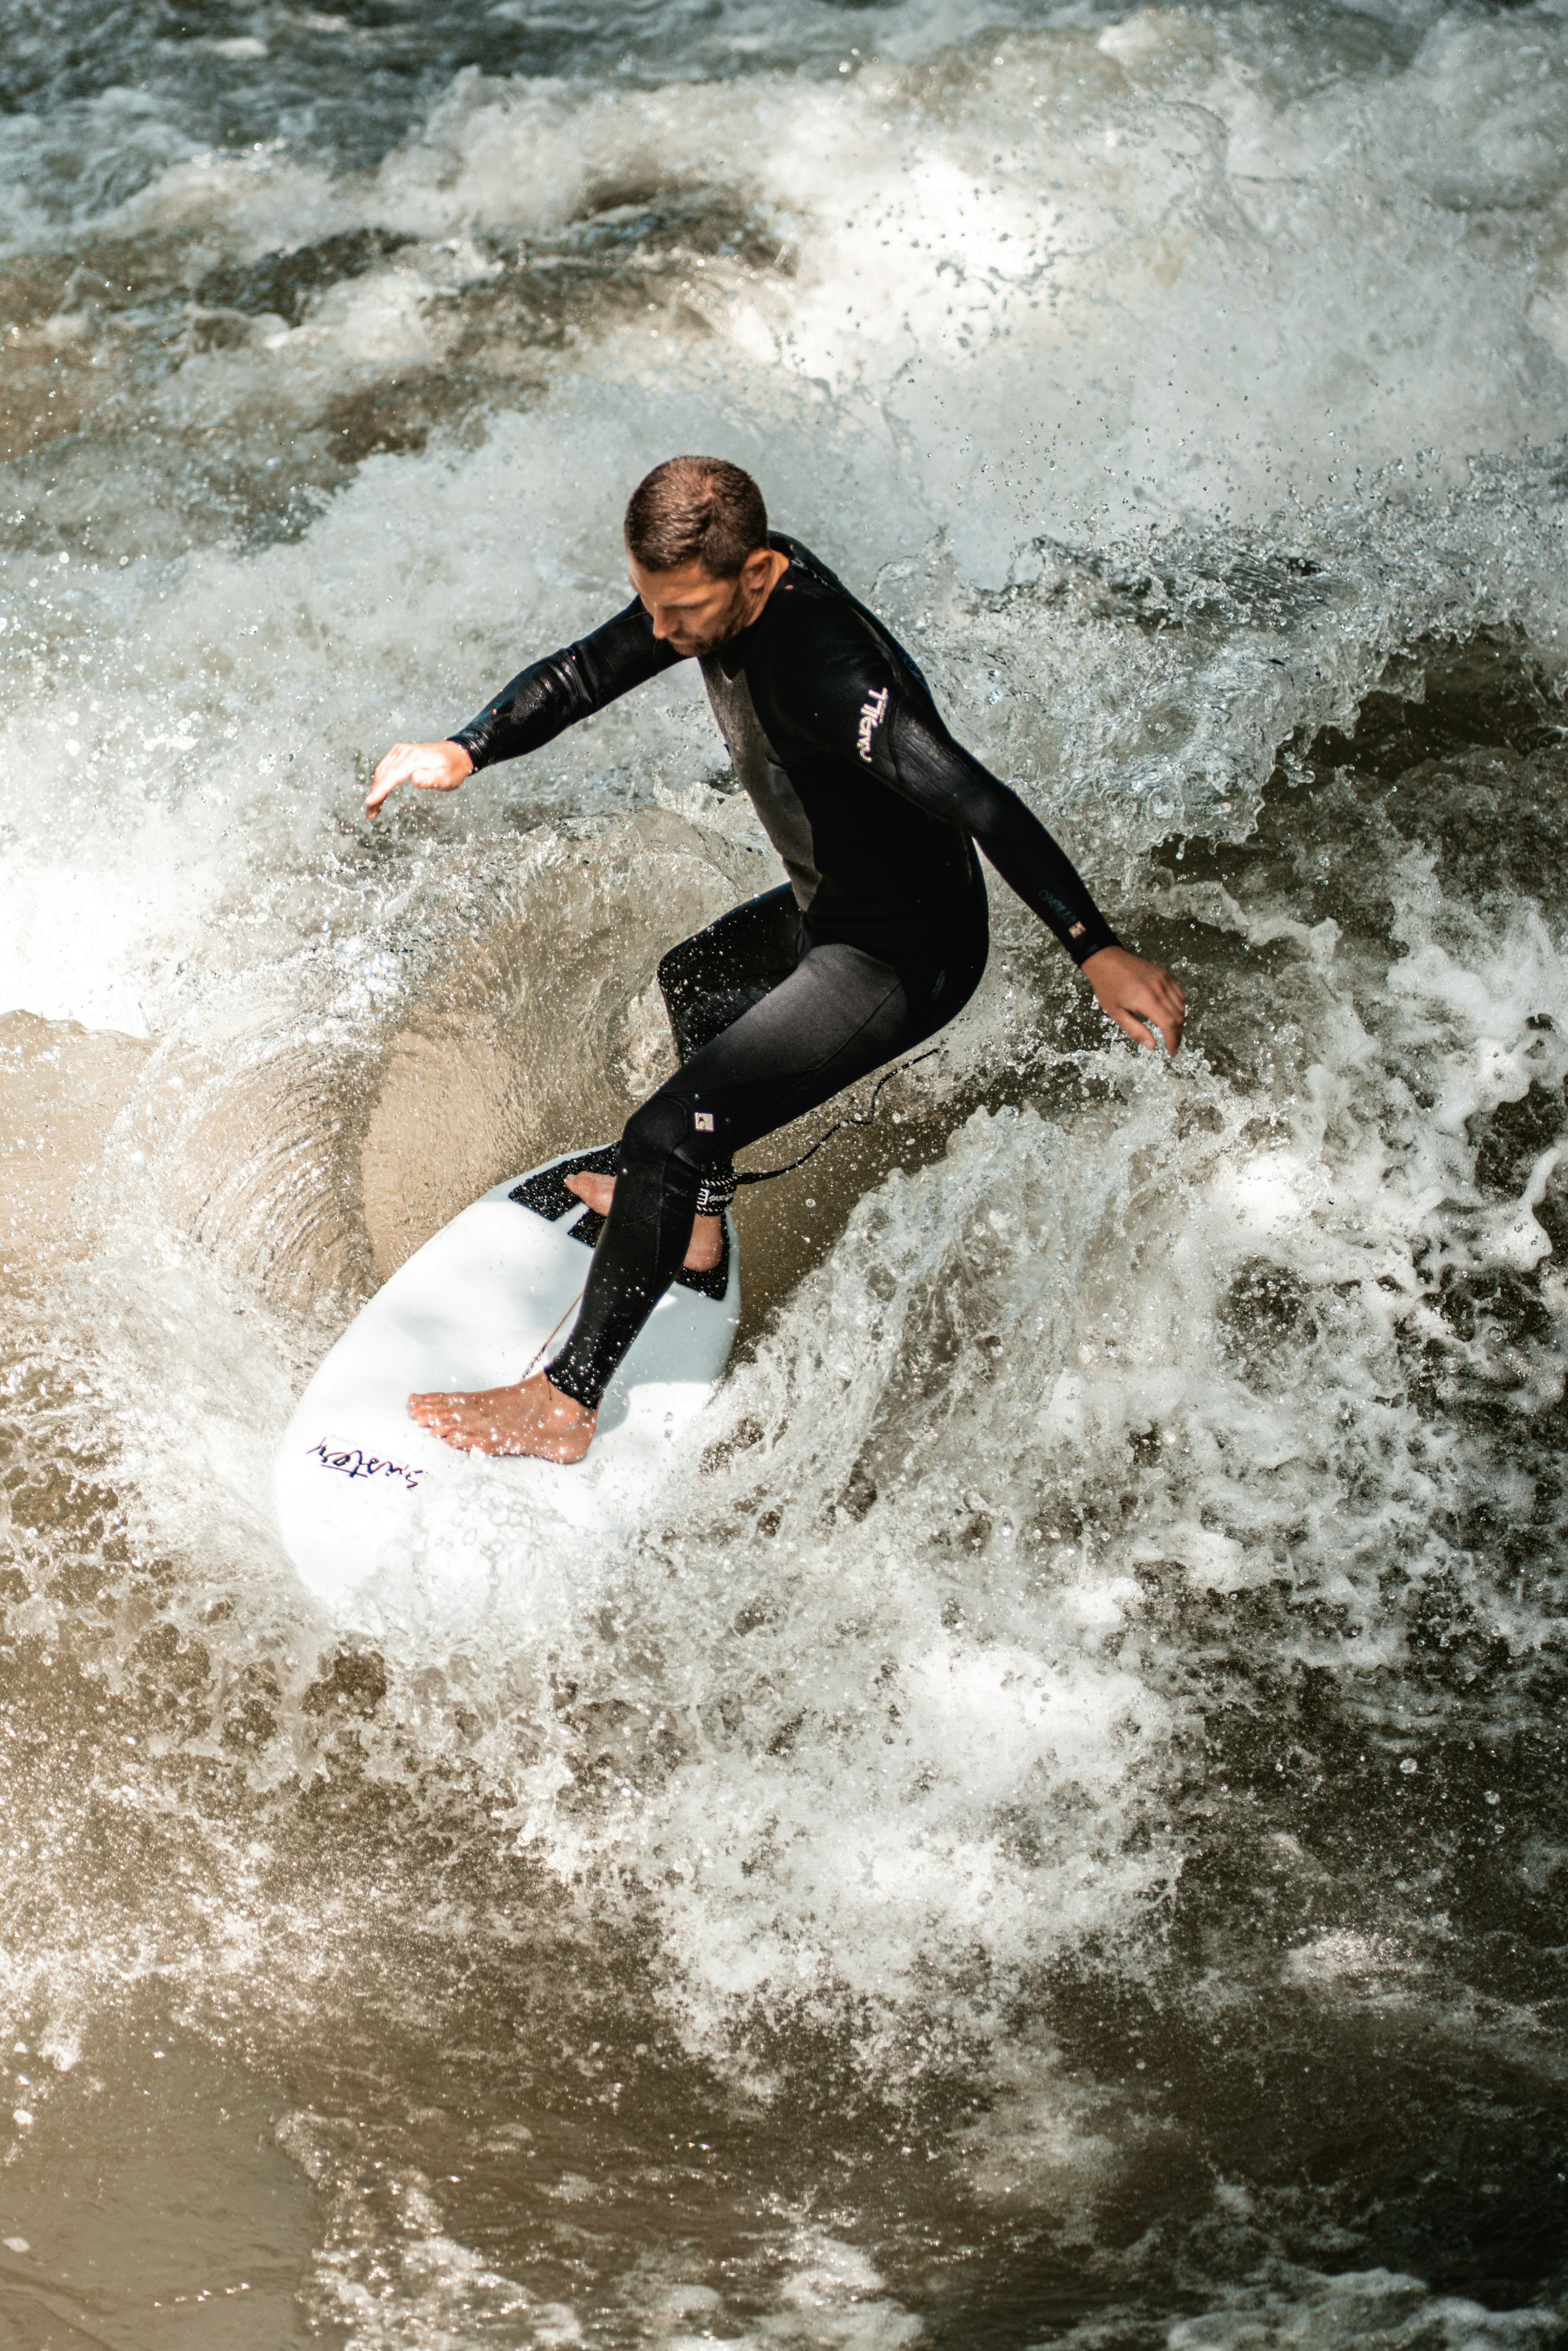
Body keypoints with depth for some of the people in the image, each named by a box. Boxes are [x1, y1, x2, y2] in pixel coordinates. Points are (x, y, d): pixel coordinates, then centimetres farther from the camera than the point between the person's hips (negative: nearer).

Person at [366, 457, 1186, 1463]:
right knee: (694, 981, 36)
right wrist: (466, 752, -17)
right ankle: (696, 1218, 58)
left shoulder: (819, 664, -36)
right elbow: (585, 674, 1)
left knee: (666, 1136, -14)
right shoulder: (716, 585, -9)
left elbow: (973, 800, -42)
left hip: (904, 958, -10)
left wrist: (1098, 951, -50)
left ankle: (566, 1403, -2)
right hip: (827, 911, 10)